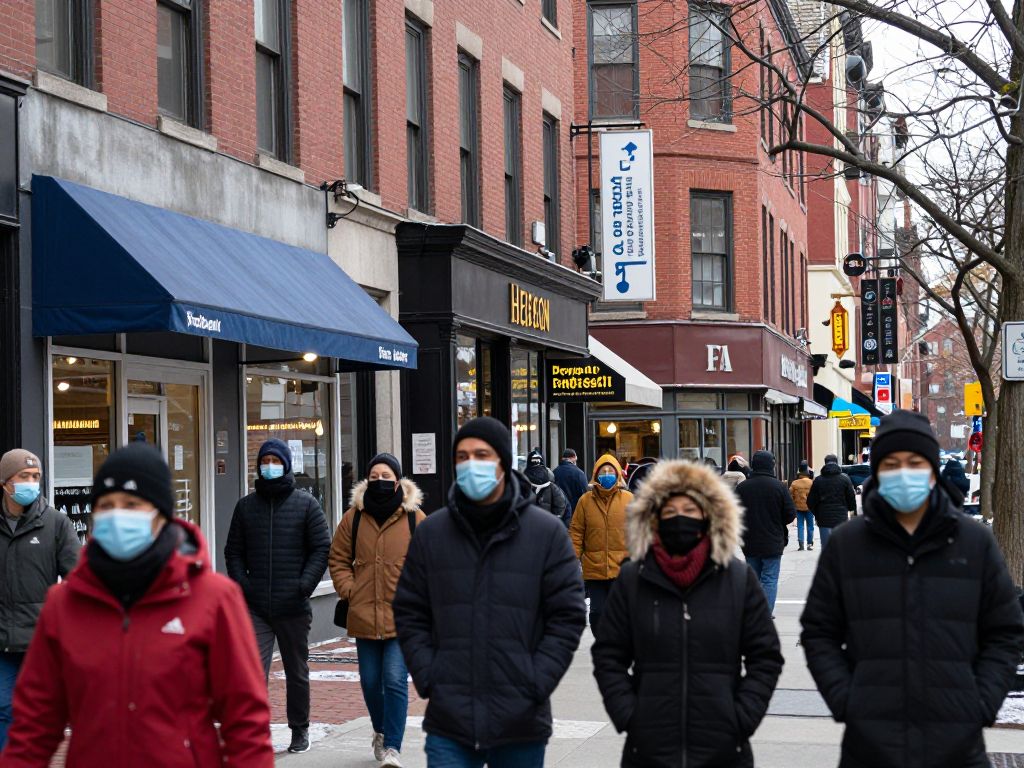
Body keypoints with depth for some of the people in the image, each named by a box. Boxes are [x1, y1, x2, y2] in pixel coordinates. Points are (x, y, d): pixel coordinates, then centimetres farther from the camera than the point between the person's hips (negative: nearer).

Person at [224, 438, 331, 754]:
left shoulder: (306, 504, 2)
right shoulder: (246, 505, 9)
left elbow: (321, 548, -1)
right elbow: (234, 550, 12)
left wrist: (304, 586, -11)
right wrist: (242, 584, -3)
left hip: (293, 608, -1)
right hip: (255, 608, 1)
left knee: (297, 672, 13)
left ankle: (299, 730, 28)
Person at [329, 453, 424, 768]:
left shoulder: (415, 518, -1)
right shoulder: (353, 517, 4)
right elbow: (338, 560, 11)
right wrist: (349, 591, -1)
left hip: (403, 616, -3)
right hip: (364, 616, 3)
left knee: (395, 680, -11)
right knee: (370, 681, 12)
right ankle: (381, 731, 37)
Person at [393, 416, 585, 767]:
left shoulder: (546, 532, -1)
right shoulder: (431, 532, 5)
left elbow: (568, 616, 0)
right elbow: (409, 614, 9)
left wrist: (534, 684, -9)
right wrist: (428, 677, -3)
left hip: (521, 723, 0)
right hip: (449, 724, 1)